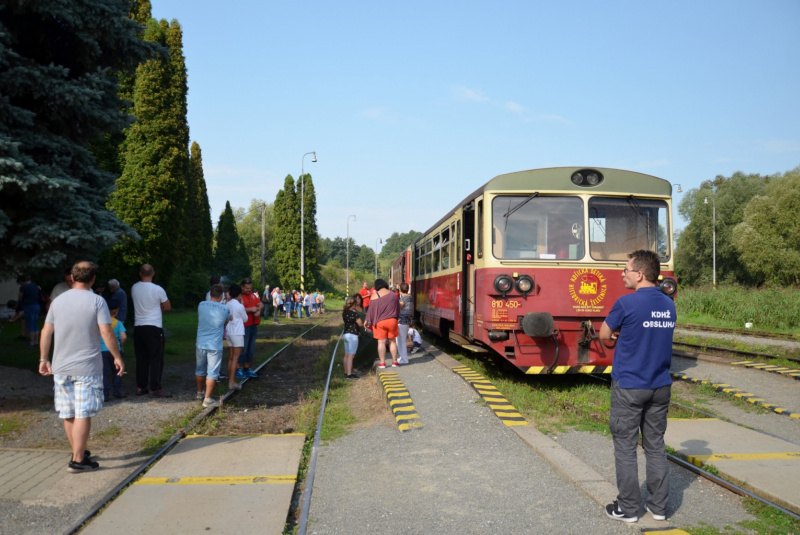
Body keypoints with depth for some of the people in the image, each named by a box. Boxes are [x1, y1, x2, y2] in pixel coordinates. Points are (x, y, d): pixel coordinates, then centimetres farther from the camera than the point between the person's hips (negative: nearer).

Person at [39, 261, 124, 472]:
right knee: (83, 414, -1)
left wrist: (44, 359, 16)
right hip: (87, 368, -5)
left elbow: (46, 332, 7)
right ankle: (77, 460, 1)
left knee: (68, 414, 15)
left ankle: (80, 453, 30)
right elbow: (106, 332, -14)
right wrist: (117, 357, -5)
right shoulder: (97, 301, -9)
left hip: (61, 367, 5)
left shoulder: (58, 301, 6)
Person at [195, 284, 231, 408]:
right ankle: (207, 399, 2)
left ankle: (200, 392, 37)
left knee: (200, 370, 20)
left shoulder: (201, 305, -3)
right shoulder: (225, 309, -13)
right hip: (215, 346, -4)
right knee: (212, 373, 2)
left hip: (200, 344, 5)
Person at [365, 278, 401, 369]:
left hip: (380, 321, -2)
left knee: (381, 342, 3)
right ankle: (394, 362, 17)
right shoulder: (393, 294, 4)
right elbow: (398, 308, 11)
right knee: (393, 341, 12)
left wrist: (368, 321, 7)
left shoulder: (375, 295, -7)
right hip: (392, 321, 3)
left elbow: (371, 310, -4)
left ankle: (382, 363, 5)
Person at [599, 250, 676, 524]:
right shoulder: (669, 305, 4)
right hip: (660, 387, 6)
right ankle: (658, 506, 23)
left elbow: (604, 334, -4)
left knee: (625, 447, 5)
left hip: (628, 387, -6)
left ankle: (628, 508, 13)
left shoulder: (626, 303, -16)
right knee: (656, 446, 14)